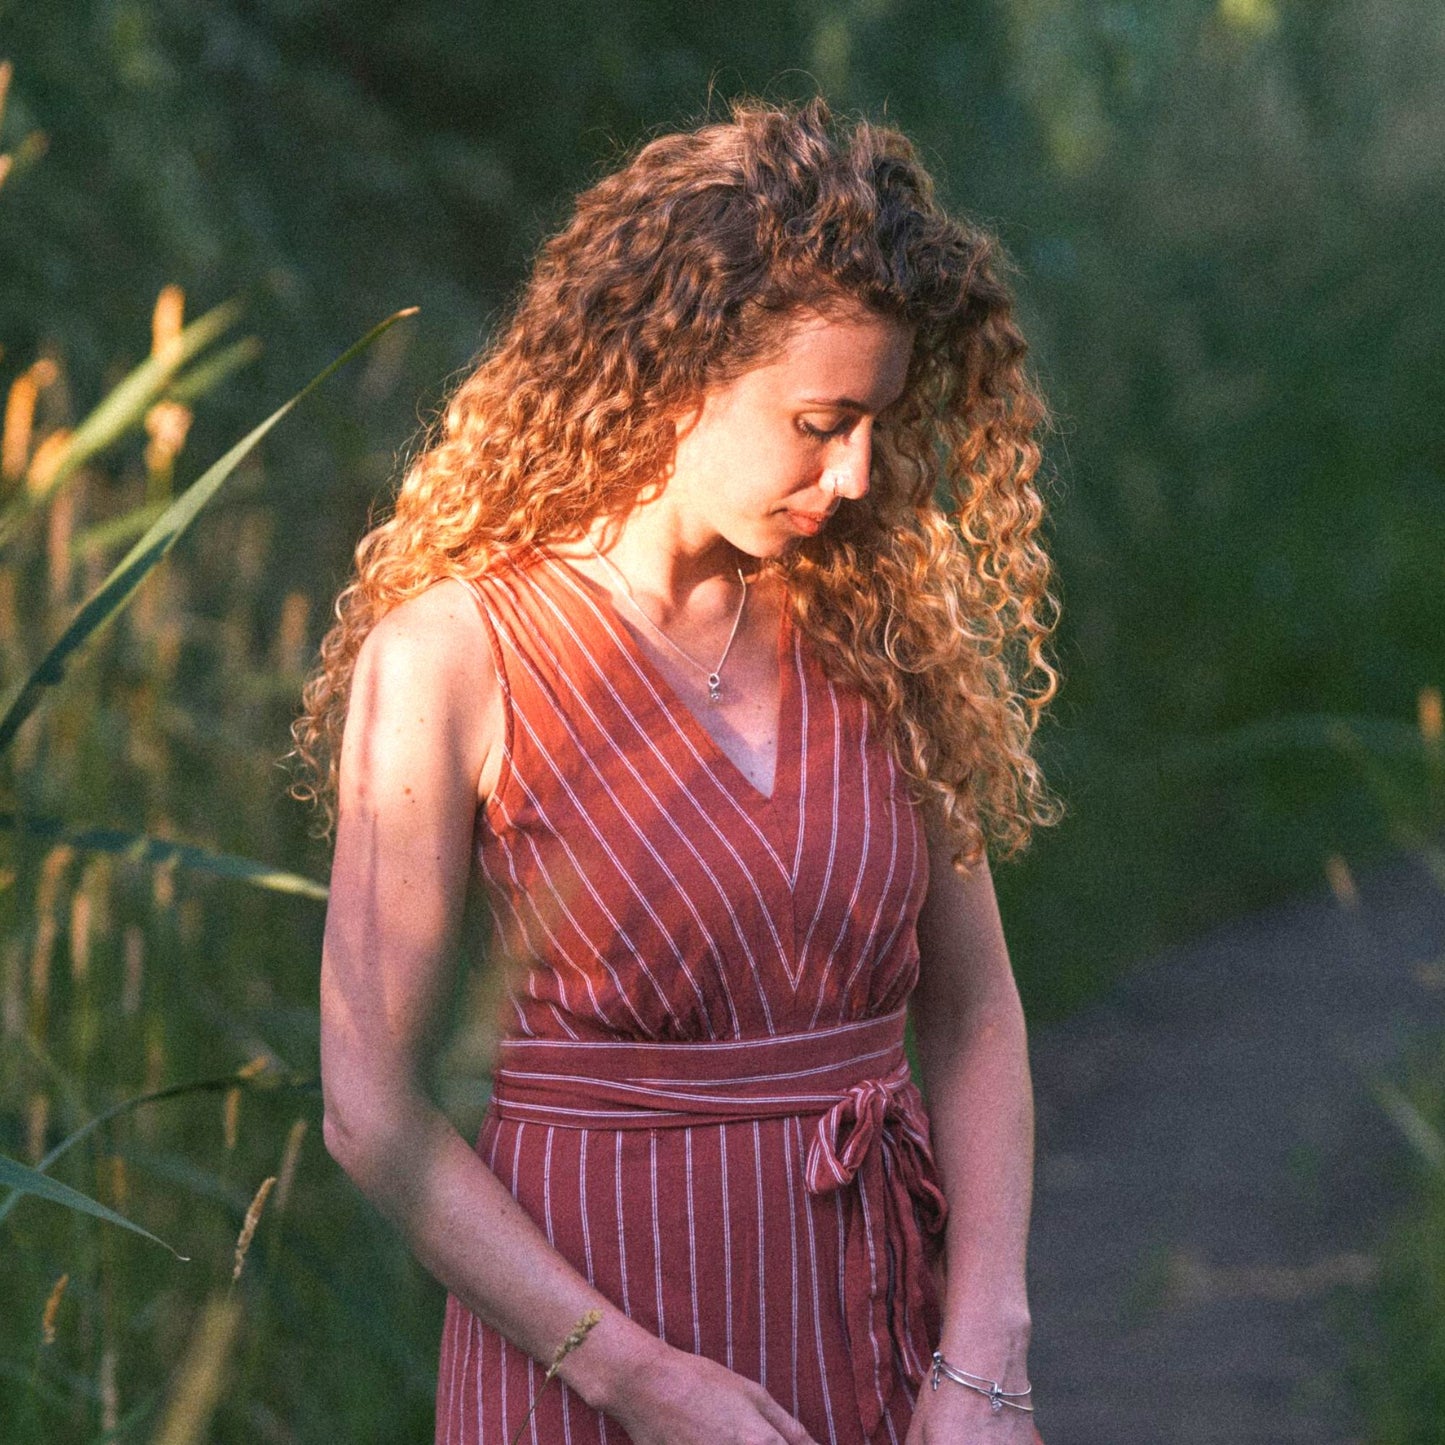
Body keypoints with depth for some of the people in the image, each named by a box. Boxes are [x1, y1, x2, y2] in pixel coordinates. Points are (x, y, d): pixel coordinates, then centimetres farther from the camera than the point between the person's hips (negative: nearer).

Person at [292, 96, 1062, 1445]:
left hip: (885, 1311, 4)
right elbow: (370, 1106, -10)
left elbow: (972, 1010, 4)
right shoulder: (450, 660, -9)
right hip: (588, 1311, -4)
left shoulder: (873, 624, 3)